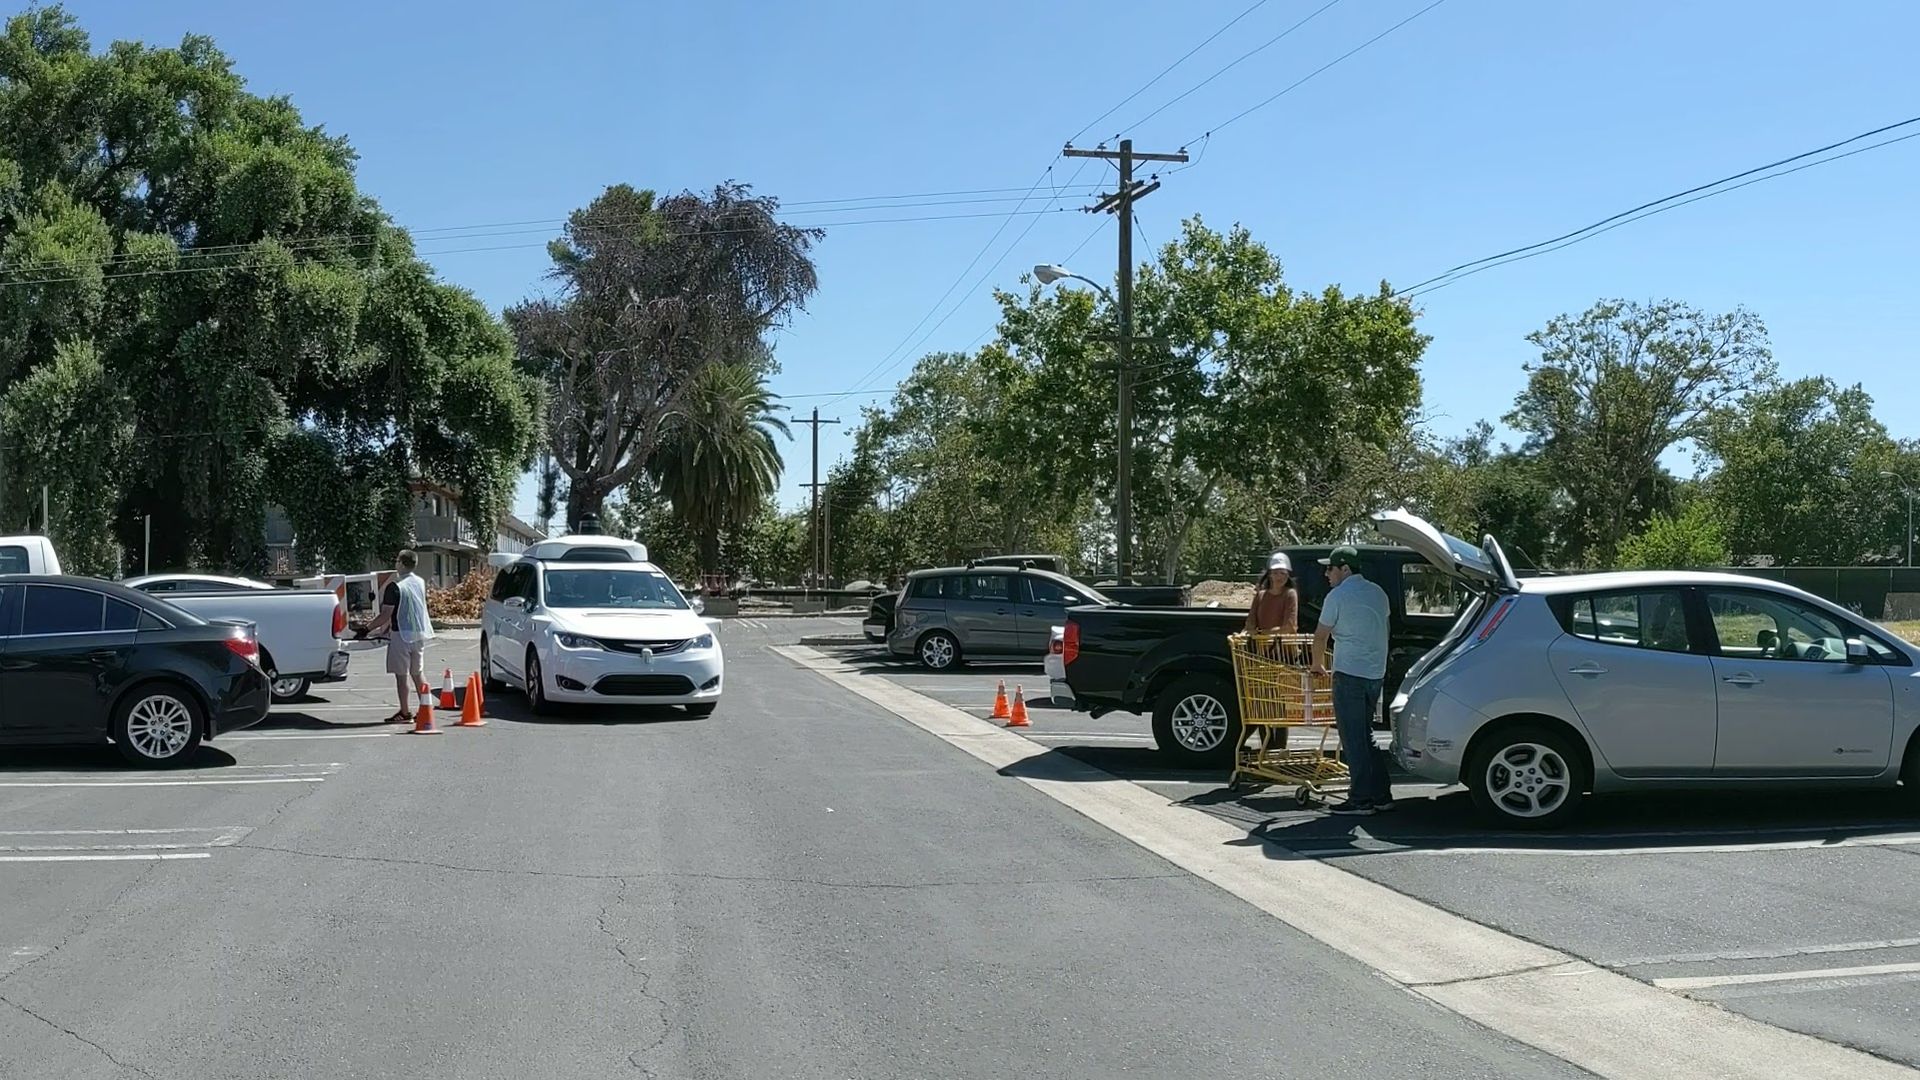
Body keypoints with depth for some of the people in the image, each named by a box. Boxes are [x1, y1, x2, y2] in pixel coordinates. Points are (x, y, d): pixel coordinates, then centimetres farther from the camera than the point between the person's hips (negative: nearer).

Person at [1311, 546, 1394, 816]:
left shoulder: (1337, 596, -9)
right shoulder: (1378, 593, 13)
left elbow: (1321, 635, -3)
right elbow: (1382, 630, 18)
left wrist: (1317, 665, 13)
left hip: (1349, 674, -8)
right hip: (1376, 673, 8)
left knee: (1353, 740, -3)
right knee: (1366, 736, 16)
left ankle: (1361, 800, -3)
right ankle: (1381, 796, 16)